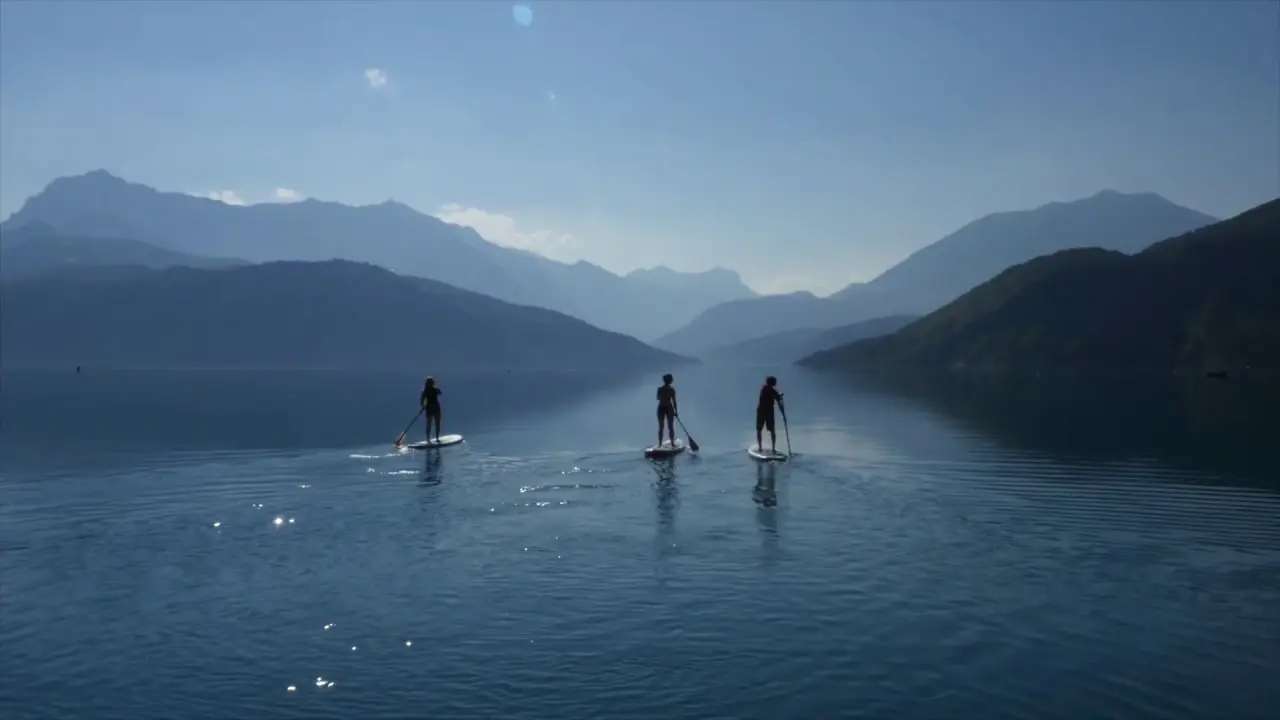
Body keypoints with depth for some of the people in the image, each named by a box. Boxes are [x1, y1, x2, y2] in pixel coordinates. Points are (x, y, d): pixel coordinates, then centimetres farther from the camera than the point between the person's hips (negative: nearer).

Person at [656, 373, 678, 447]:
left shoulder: (660, 389, -1)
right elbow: (674, 400, -8)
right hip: (669, 408, -2)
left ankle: (660, 444, 5)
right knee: (670, 427, 5)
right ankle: (672, 443, 4)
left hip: (661, 408, 2)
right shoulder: (672, 389, -7)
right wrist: (676, 411, -3)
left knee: (661, 427, 7)